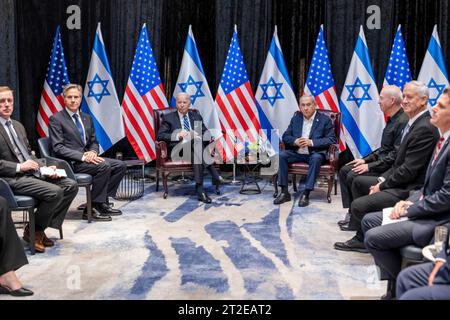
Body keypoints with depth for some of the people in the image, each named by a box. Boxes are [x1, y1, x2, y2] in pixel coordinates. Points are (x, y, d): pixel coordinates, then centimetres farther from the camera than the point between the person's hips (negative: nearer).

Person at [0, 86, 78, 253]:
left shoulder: (18, 125, 20)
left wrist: (46, 167, 4)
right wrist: (19, 167, -19)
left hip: (33, 172, 8)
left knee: (71, 185, -6)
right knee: (55, 192, -26)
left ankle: (42, 227, 1)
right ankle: (32, 231, -4)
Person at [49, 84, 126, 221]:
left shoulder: (87, 118, 17)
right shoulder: (56, 119, -4)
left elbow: (94, 142, 19)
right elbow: (58, 148, -13)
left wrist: (92, 152, -7)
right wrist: (82, 156, -23)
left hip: (86, 157, 7)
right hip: (70, 162, -7)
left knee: (120, 165, -10)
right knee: (104, 166, -29)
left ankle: (102, 202, -4)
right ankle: (92, 209, -18)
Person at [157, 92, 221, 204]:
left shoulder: (197, 117, 23)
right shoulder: (168, 118, 14)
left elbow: (206, 133, 17)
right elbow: (160, 135, 2)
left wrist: (199, 136, -8)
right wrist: (177, 135, -13)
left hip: (196, 146, 3)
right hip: (178, 149, -3)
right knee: (195, 143, -35)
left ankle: (200, 189, -40)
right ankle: (215, 175, -40)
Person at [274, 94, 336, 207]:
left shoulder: (324, 120, 1)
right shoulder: (295, 119, 13)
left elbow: (332, 139, -8)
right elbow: (285, 136, 10)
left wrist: (311, 142, -19)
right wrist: (295, 141, -14)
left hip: (315, 153, -4)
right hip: (297, 153, 4)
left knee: (316, 158, -37)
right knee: (281, 155, -22)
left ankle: (306, 194, -31)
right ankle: (284, 192, -19)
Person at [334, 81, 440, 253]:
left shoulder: (425, 129, -22)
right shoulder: (414, 123, 10)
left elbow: (409, 170, -23)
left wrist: (382, 186, -14)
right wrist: (382, 179, 4)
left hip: (408, 190, -11)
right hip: (398, 181, 11)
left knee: (359, 205, -18)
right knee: (359, 182, 22)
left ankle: (361, 240, 11)